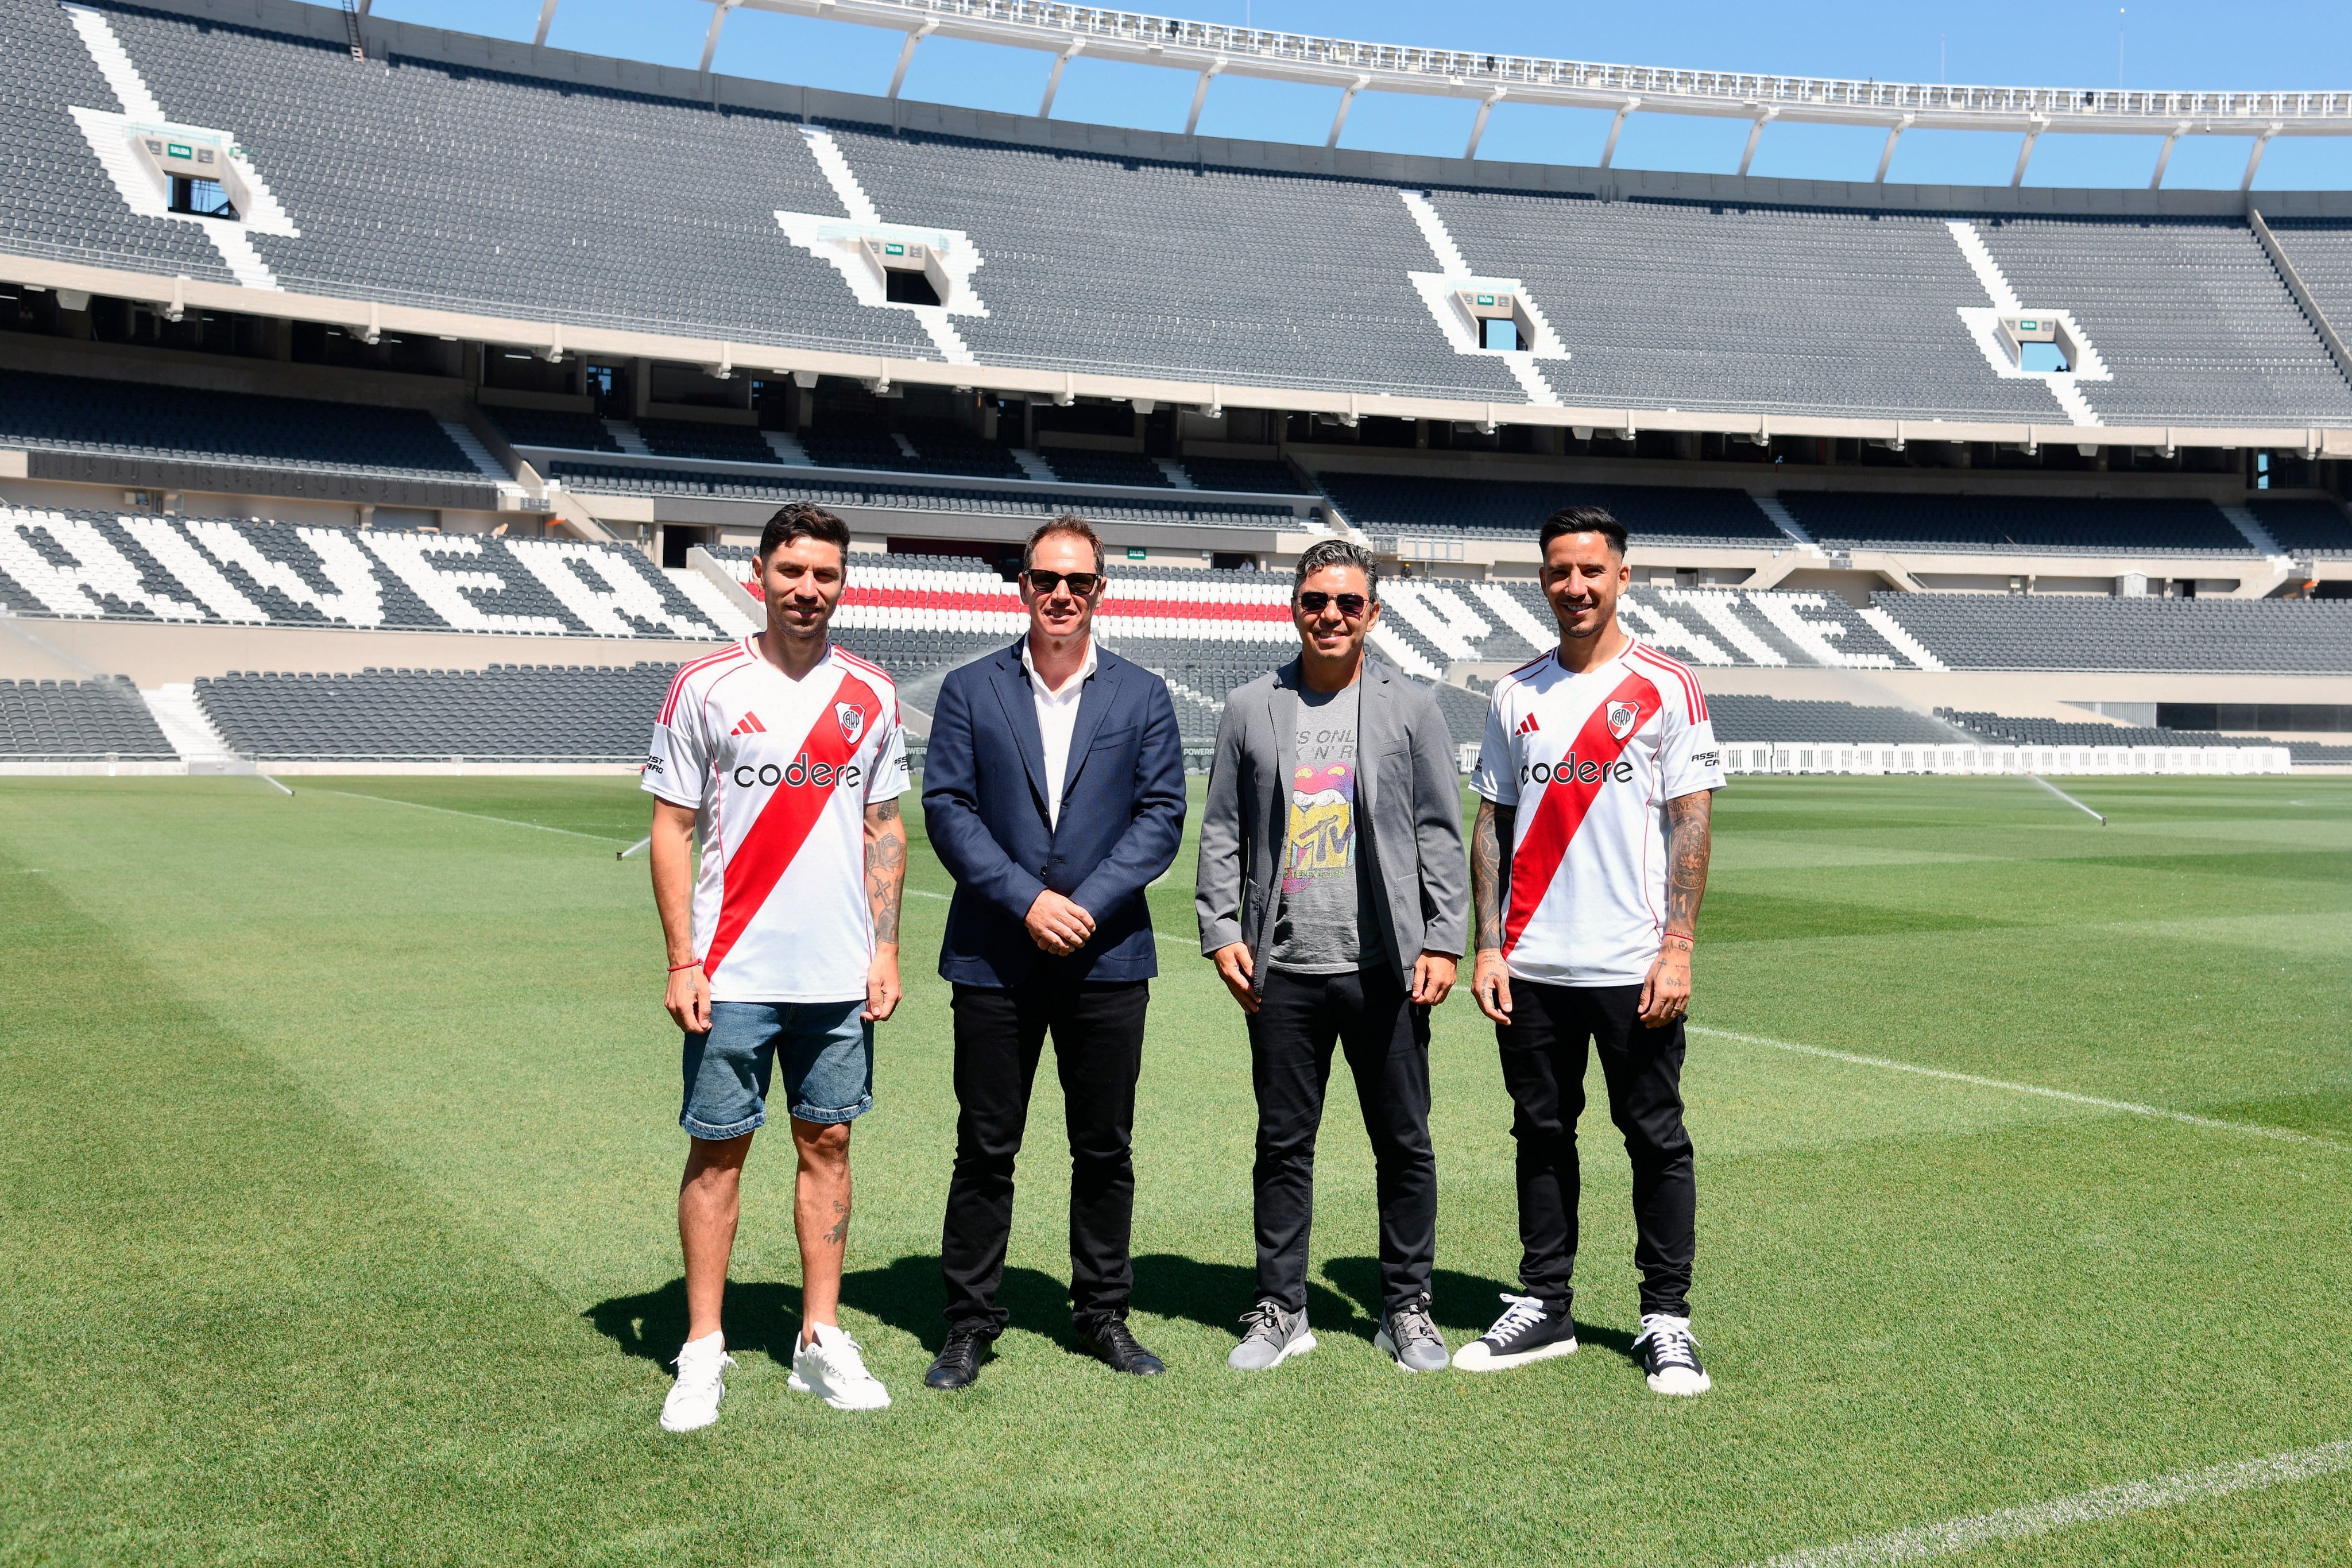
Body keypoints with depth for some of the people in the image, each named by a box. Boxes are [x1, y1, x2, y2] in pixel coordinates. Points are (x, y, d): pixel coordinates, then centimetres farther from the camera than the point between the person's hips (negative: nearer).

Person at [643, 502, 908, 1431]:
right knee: (718, 1150, 3)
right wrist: (683, 961, -7)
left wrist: (885, 950, 4)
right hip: (734, 971, -3)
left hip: (840, 973, 3)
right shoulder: (705, 687, -2)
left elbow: (885, 830, 12)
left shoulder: (871, 695, 7)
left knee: (827, 1144, 9)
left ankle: (821, 1342, 19)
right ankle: (703, 1353, 13)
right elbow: (672, 830, -1)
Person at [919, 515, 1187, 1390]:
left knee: (1105, 1148, 9)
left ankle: (1103, 1314, 24)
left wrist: (1088, 903, -12)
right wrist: (1026, 899, -14)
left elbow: (1162, 816, 1)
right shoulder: (970, 691, 5)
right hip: (994, 957, -1)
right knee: (985, 1148, 5)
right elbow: (946, 808, -2)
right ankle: (969, 1324, 16)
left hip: (1107, 957, 1)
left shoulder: (1142, 696, 7)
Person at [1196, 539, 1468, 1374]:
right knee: (1283, 1145, 8)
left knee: (1404, 1145, 6)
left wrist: (1443, 941, -3)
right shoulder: (1250, 709, 8)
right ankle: (1280, 1310, 20)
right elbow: (1221, 833, 9)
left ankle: (1407, 1310, 21)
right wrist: (1221, 930, 0)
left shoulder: (1412, 707, 5)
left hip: (1383, 965, -1)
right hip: (1282, 968, 1)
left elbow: (1440, 833, 4)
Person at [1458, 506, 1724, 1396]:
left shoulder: (1667, 688, 0)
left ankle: (1667, 1321, 12)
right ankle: (1543, 1309, 21)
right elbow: (1492, 824, 11)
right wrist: (1488, 946, 3)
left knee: (1655, 1138, 2)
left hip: (1631, 964, -3)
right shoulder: (1517, 694, 10)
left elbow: (1690, 824, -4)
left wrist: (1677, 949, -11)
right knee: (1542, 1134, 10)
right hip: (1532, 964, 4)